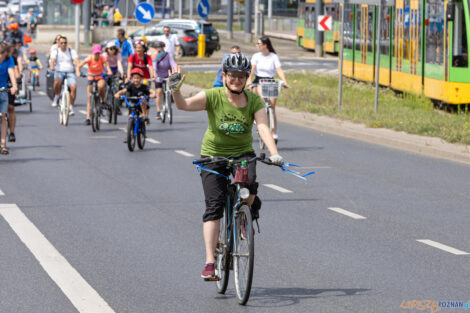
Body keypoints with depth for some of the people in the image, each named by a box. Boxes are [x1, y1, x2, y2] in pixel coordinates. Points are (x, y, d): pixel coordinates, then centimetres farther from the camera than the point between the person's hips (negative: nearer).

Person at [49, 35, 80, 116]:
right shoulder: (56, 52, 8)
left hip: (70, 73, 1)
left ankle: (71, 107, -10)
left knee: (73, 87, -24)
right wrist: (51, 66, -34)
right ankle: (56, 97, -9)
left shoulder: (72, 51, 7)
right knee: (57, 81, -37)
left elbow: (77, 61, -7)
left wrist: (77, 70, -27)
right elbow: (52, 60, -11)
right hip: (59, 72, -1)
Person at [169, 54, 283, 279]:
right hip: (213, 155, -1)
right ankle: (210, 262, -13)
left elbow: (263, 127, -18)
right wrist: (175, 90, -46)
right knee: (214, 205, -13)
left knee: (249, 185, -30)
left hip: (243, 154, 1)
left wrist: (274, 153, -34)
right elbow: (184, 105, -24)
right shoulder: (213, 96, -11)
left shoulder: (253, 100, -6)